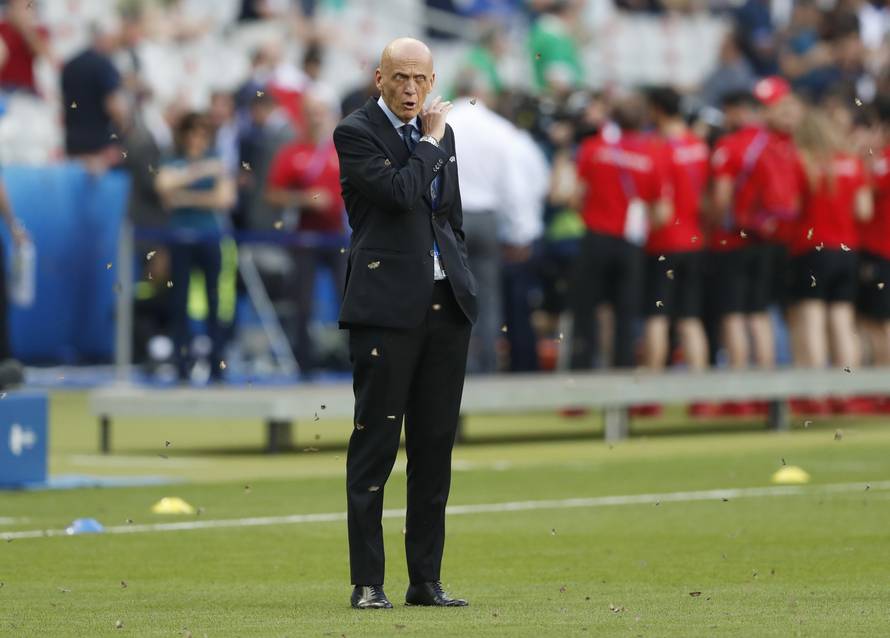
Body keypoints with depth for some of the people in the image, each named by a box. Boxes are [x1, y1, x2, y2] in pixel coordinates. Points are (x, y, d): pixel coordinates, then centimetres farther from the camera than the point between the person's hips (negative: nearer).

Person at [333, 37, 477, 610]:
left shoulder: (442, 133, 15)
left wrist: (462, 282, 16)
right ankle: (368, 582, 0)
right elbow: (401, 191, -19)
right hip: (387, 306, -6)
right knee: (376, 444, -4)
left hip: (446, 304, 6)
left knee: (436, 445, 7)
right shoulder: (355, 134, -4)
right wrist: (431, 142, -6)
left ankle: (427, 579, 12)